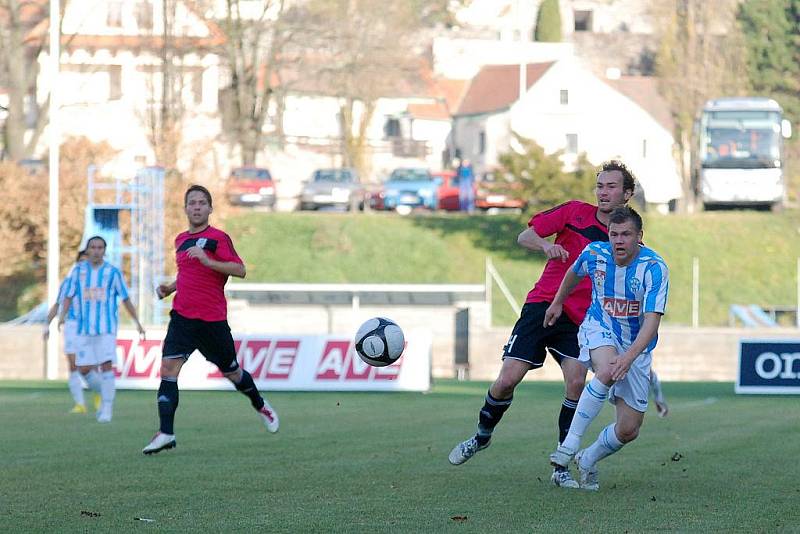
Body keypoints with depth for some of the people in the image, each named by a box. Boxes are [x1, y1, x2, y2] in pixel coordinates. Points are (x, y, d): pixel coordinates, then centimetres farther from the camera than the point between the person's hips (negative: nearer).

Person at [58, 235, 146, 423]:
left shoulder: (113, 272, 1)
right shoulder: (79, 270, 7)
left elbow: (126, 299, 7)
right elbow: (69, 296, 7)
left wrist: (137, 322, 6)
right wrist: (63, 315, -10)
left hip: (107, 328, -3)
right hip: (85, 328, 3)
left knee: (106, 365, -15)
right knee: (84, 369, 1)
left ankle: (107, 408, -10)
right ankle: (105, 395, 26)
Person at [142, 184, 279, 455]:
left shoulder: (217, 238, -6)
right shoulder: (181, 240, 14)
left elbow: (240, 270, -15)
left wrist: (208, 261, -25)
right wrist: (171, 287, 13)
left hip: (212, 319, -5)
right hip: (182, 317, 5)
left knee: (231, 372, 11)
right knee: (168, 367, -13)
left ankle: (260, 405, 41)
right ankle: (166, 433, -16)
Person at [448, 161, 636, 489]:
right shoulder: (575, 212, 0)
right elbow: (525, 236, -1)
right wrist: (545, 244, -24)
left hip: (579, 322, 1)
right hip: (542, 305, -1)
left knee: (576, 383, -20)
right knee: (507, 381, -8)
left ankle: (562, 468, -8)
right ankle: (482, 437, 22)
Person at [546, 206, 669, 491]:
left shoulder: (654, 268, -23)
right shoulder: (594, 254, -13)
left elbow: (652, 321, -31)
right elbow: (574, 273, 14)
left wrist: (629, 357, -45)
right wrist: (557, 302, 28)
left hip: (636, 346, 0)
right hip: (599, 329, 0)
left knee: (628, 430, -4)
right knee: (607, 371, -37)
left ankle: (588, 459, 26)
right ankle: (570, 443, -32)